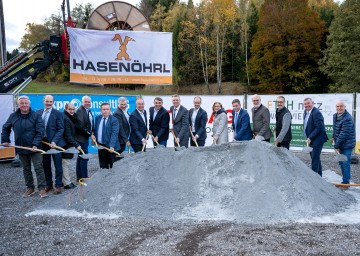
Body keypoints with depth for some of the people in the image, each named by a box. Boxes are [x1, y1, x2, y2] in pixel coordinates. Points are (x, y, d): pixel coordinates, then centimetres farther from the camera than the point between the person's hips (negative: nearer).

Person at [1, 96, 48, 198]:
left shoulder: (36, 116, -7)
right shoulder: (13, 116, 4)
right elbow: (5, 128, 20)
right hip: (21, 148, 4)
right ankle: (30, 188, 25)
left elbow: (40, 131, -12)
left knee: (38, 168, -4)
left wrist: (35, 144, -19)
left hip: (34, 148, -4)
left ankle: (41, 188, 3)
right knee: (26, 169, 13)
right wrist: (5, 140, 13)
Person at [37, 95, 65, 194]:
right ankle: (48, 184, 25)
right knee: (46, 165, 12)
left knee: (58, 165, 3)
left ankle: (58, 185, 13)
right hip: (43, 142, 4)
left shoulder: (58, 113, -6)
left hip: (54, 143, -4)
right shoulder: (38, 113, 7)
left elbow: (60, 129, -9)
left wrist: (54, 141, -18)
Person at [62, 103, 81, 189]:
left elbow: (72, 132, 8)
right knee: (66, 163, -2)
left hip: (67, 145, 10)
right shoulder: (65, 119, -18)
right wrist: (76, 145, -23)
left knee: (65, 164, 16)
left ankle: (64, 181, 26)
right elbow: (68, 135, -22)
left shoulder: (70, 118, 12)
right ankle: (67, 183, 5)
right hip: (66, 145, -10)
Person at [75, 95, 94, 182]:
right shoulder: (79, 111, -14)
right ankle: (84, 177, 0)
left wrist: (91, 133, 6)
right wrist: (89, 133, -16)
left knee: (81, 157, 15)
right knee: (84, 157, -8)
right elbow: (80, 125, -22)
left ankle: (79, 177, 24)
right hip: (81, 137, -10)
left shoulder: (89, 111, 14)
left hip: (85, 137, 10)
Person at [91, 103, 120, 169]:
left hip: (110, 147, -5)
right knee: (103, 166, 10)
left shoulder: (114, 120, -11)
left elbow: (114, 134, -21)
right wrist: (93, 135, 1)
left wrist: (112, 146, -31)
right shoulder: (97, 118, 7)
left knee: (113, 166, 4)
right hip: (100, 146, 5)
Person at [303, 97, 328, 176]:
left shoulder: (316, 113, -19)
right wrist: (308, 138, 8)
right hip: (311, 139, 10)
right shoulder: (306, 112, 10)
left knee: (315, 159, -6)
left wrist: (310, 138, -20)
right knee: (315, 158, 19)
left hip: (317, 140, -10)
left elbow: (319, 128, -23)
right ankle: (319, 175, 32)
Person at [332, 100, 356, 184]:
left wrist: (336, 145, -20)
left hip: (347, 144, -9)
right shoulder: (335, 116, 6)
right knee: (341, 162, 17)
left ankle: (346, 182, 4)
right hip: (340, 144, 9)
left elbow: (344, 134, -24)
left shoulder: (347, 119, -23)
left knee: (345, 163, -5)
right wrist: (334, 137, 17)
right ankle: (346, 180, 31)